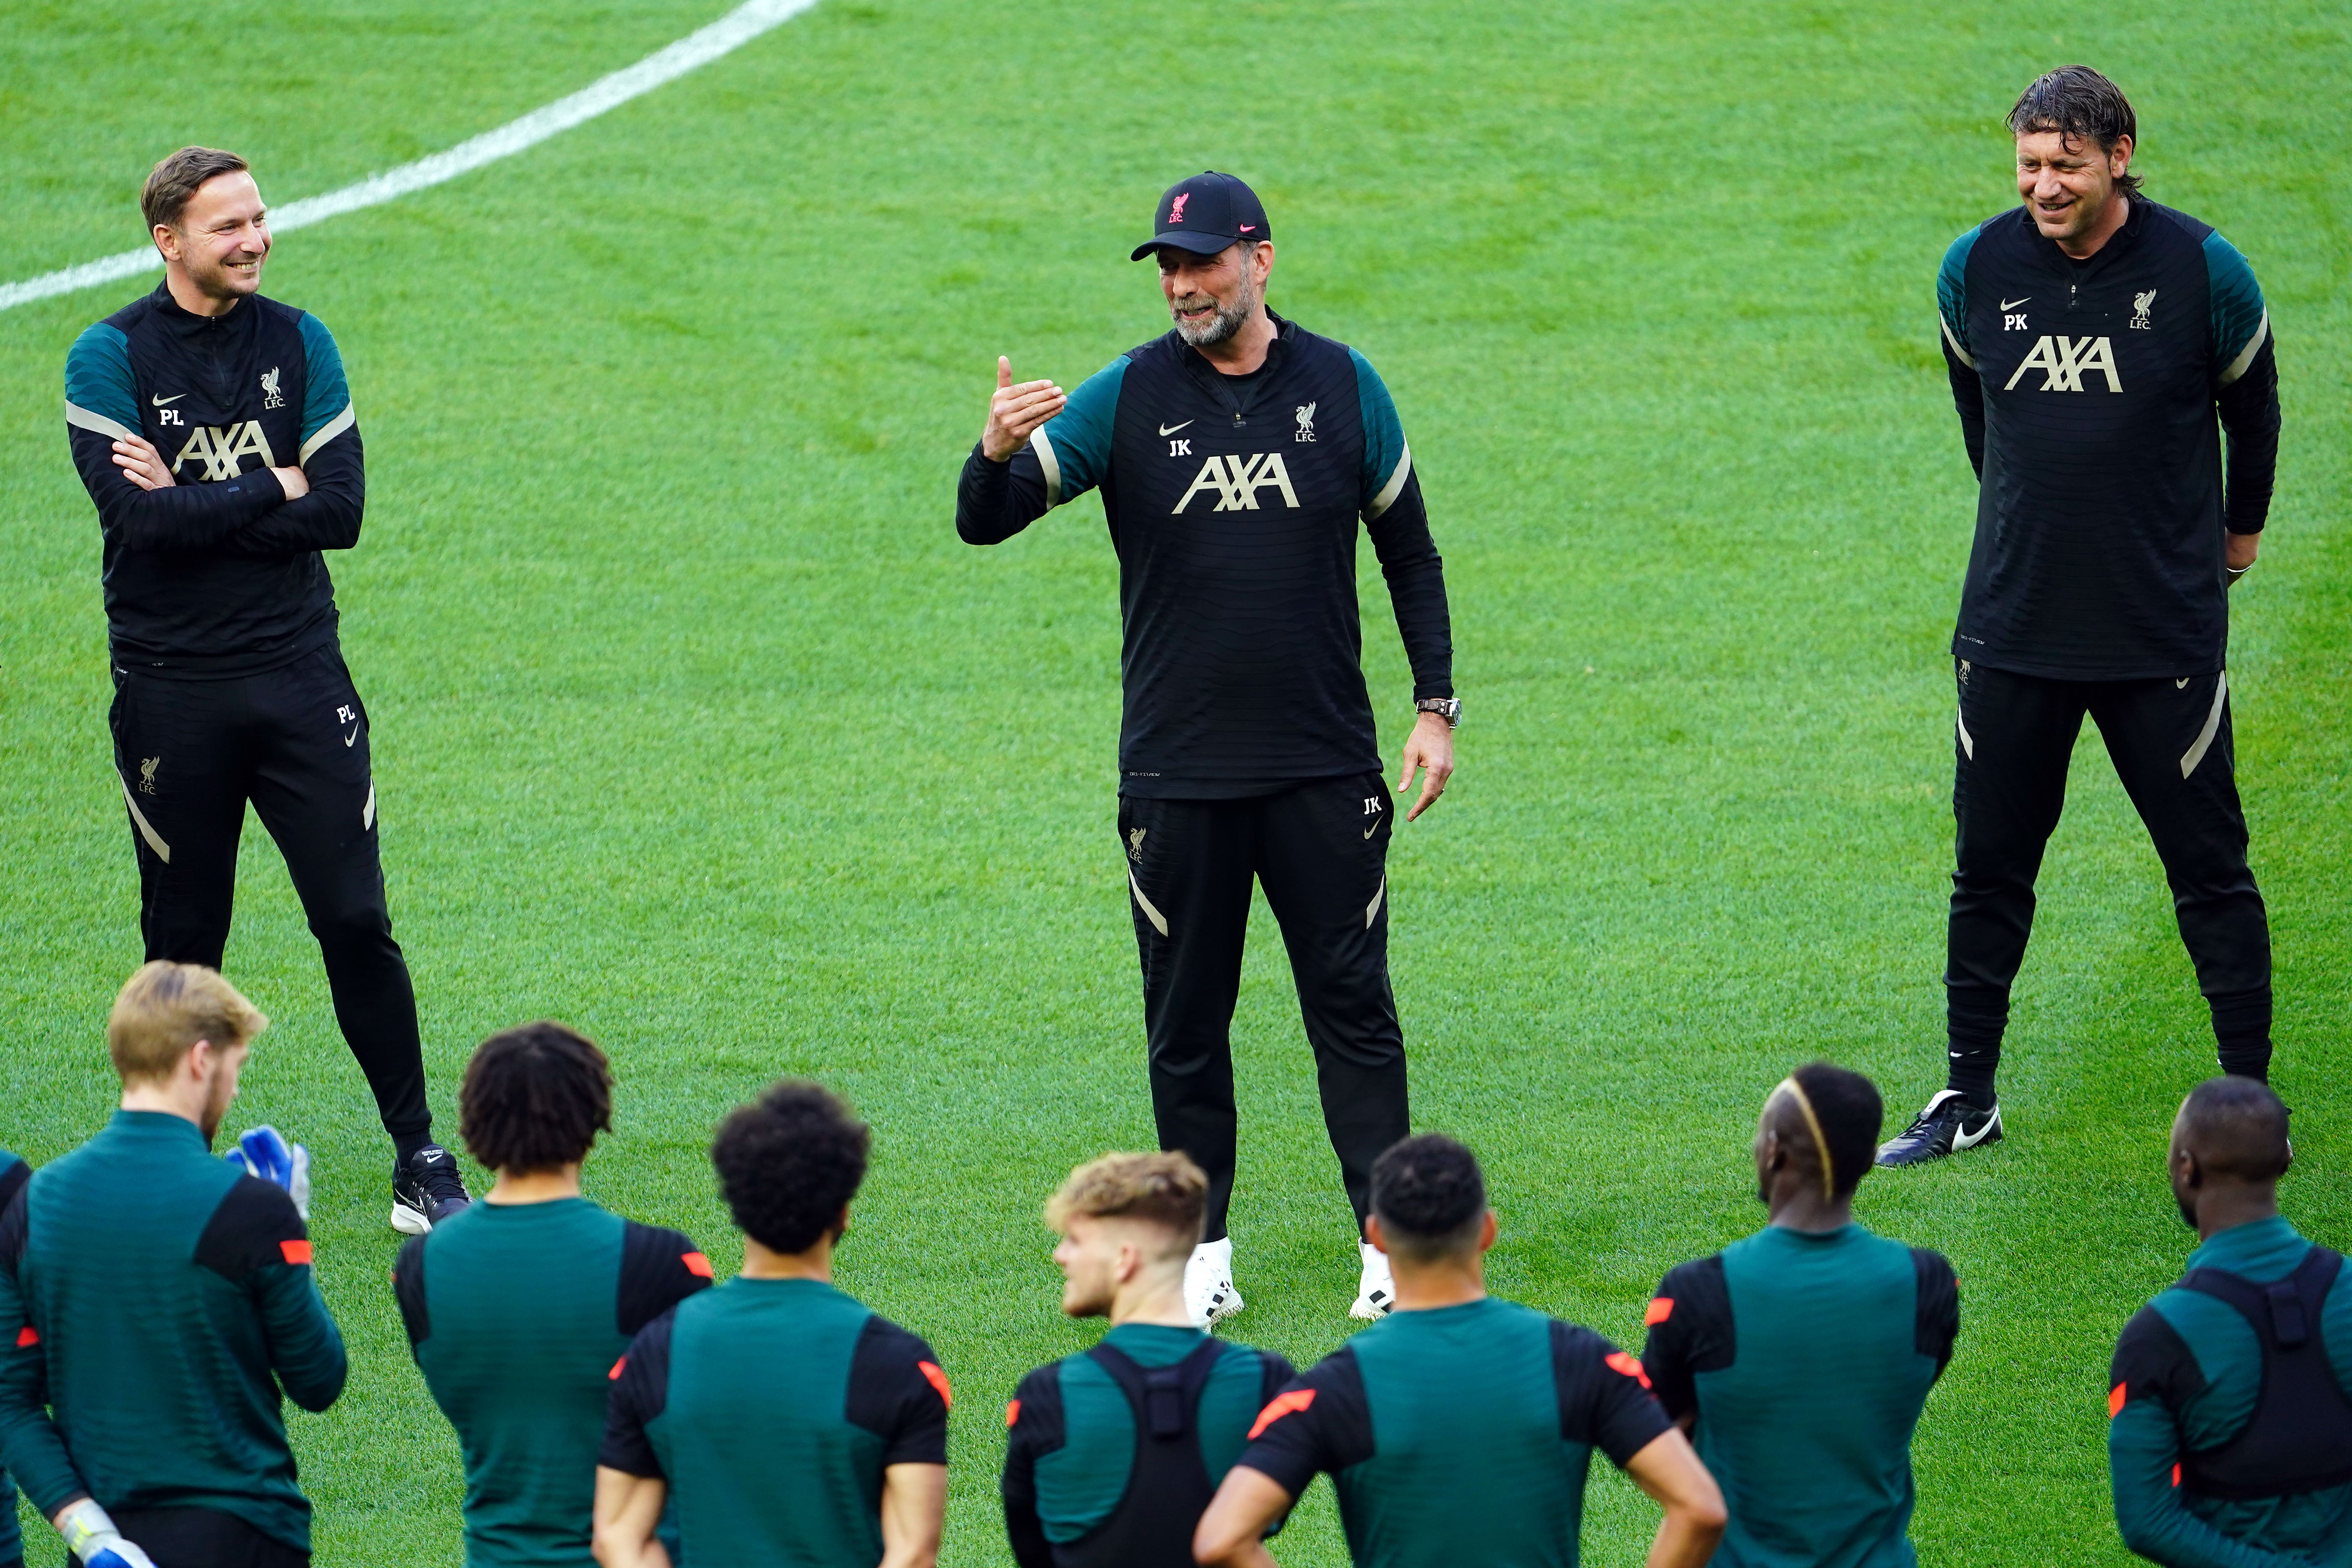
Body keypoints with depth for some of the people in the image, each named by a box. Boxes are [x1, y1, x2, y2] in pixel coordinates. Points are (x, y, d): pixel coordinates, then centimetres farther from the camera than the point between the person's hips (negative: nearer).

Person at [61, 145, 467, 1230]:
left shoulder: (299, 345, 5)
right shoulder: (111, 358, -4)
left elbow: (341, 511, -5)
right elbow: (138, 518, -17)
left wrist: (195, 507, -11)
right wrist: (271, 494, -11)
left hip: (298, 674, 2)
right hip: (171, 689, -2)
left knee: (357, 922, -3)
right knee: (183, 941, 7)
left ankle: (420, 1162, 3)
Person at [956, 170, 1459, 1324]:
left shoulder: (1343, 388, 1)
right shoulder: (1127, 398, -2)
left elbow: (1409, 552, 11)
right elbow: (984, 524, -9)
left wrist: (1435, 706, 5)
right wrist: (996, 455, -32)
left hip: (1325, 769, 0)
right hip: (1176, 774, 0)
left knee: (1353, 1005, 0)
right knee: (1185, 1021, 6)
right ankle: (1204, 1250, 15)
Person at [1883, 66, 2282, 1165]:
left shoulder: (2202, 271, -9)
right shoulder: (1976, 270, -2)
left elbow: (2251, 405, 9)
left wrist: (2237, 530, 20)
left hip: (2165, 625, -3)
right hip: (2014, 621, 3)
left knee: (2209, 869, 1)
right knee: (1988, 868, 8)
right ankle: (1969, 1097, 19)